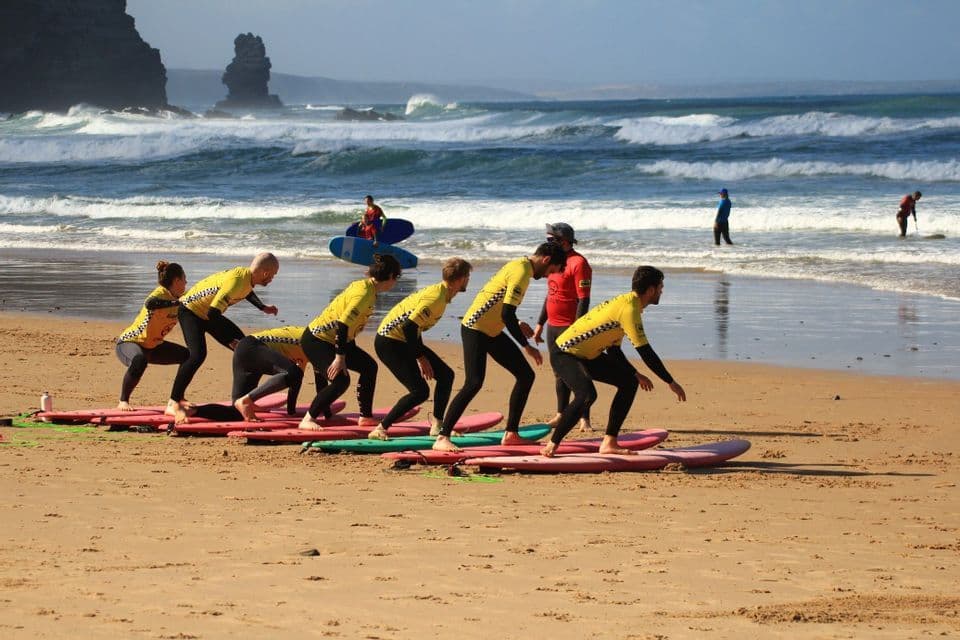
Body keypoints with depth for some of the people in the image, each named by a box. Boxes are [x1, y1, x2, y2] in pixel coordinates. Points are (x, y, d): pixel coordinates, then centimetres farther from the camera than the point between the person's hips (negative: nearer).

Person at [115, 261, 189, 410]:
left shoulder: (178, 297, 0)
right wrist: (178, 303, -48)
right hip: (129, 342, -9)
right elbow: (150, 304, -50)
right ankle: (123, 401, -25)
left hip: (152, 346, 9)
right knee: (140, 360, -42)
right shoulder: (160, 294, -25)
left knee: (189, 356, 7)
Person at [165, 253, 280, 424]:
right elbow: (213, 313, -36)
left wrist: (263, 307, 14)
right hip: (190, 310, -10)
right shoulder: (236, 280, -33)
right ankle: (173, 405, -24)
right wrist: (230, 341, -29)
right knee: (197, 355, -28)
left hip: (208, 313, 10)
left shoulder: (248, 276, -3)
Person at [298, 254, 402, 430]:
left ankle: (366, 417, 22)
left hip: (332, 340, 10)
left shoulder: (364, 286, 6)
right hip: (315, 340, -10)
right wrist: (340, 357, -30)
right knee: (340, 380, -24)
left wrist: (350, 354, 21)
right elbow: (343, 324, -30)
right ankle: (307, 420, -17)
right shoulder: (364, 292, -23)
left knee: (369, 366, 15)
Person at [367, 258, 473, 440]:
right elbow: (409, 327, -27)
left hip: (404, 341, 10)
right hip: (389, 342, -10)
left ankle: (437, 425, 18)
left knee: (446, 374, 9)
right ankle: (380, 430, -11)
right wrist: (421, 358, -18)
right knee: (420, 391, -16)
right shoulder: (436, 298, -22)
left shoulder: (439, 292, 9)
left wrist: (423, 356, 13)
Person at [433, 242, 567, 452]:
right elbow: (507, 314, -24)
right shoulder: (521, 272, -19)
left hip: (492, 331, 10)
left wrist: (517, 324, 24)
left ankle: (511, 434, 15)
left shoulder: (520, 266, 13)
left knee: (526, 375, 9)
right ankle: (442, 438, -20)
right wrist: (526, 346, -19)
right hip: (475, 329, -10)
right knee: (474, 383, -20)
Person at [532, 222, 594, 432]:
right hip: (553, 326, 9)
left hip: (570, 327, -9)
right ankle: (561, 414, 21)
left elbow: (583, 299, -18)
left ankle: (584, 419, -7)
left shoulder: (578, 263, -13)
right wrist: (540, 323, 22)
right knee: (559, 372, 13)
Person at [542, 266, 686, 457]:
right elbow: (646, 352, -23)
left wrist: (636, 374, 13)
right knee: (587, 394, -33)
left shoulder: (625, 303, 9)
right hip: (565, 355, -11)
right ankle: (552, 445, -20)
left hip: (587, 356, 11)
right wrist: (671, 382, -17)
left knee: (629, 382, 9)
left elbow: (613, 350, 18)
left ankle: (609, 443, 8)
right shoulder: (629, 309, -22)